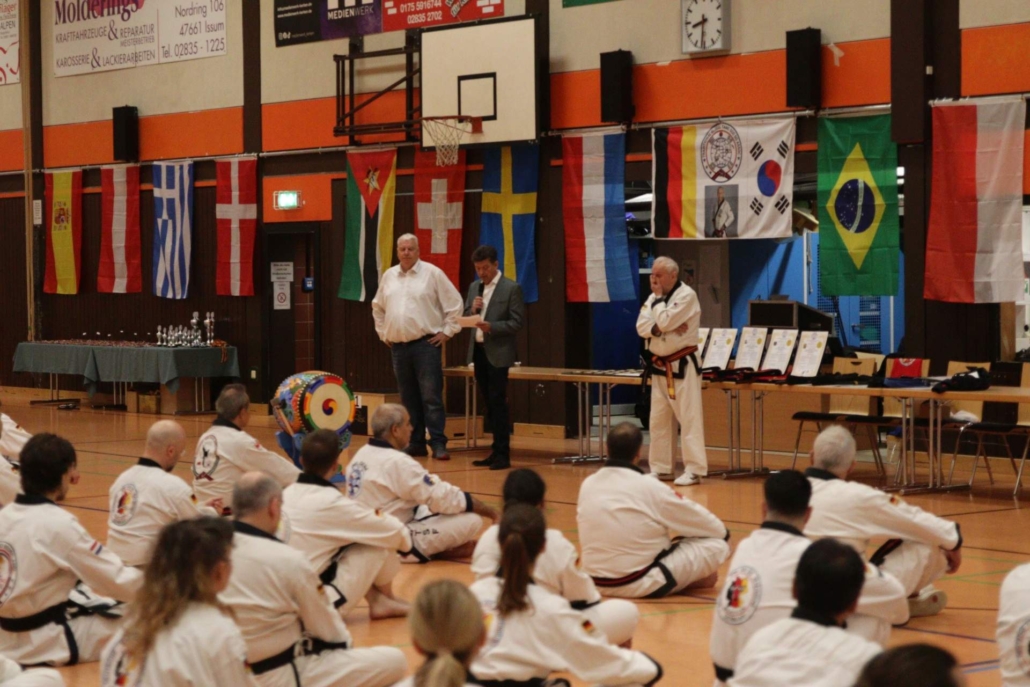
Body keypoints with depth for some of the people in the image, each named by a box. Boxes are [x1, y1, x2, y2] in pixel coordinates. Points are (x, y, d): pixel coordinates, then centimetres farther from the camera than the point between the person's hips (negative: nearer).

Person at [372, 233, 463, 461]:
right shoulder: (388, 276, 11)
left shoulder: (432, 273, -3)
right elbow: (378, 307, 25)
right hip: (398, 346, 5)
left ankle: (438, 444, -8)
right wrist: (383, 333, 17)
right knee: (408, 398, 9)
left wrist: (447, 331, -4)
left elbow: (454, 303, -2)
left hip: (426, 344, -5)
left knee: (431, 397, -8)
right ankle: (416, 443, 15)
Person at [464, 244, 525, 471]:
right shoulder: (474, 287, 13)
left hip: (498, 353, -7)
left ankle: (503, 454, -4)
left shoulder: (511, 289, -7)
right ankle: (496, 450, 17)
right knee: (489, 403, 11)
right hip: (478, 350, 7)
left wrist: (491, 327, -24)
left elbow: (517, 322, -11)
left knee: (498, 403, -7)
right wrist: (472, 310, -6)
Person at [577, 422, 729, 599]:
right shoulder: (650, 488, -16)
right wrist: (722, 531, 20)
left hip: (597, 581, 7)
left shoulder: (588, 485, 0)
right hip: (640, 584, -7)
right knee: (717, 544, 1)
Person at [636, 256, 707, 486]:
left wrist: (658, 298, -10)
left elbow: (665, 321, -24)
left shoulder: (687, 295, -14)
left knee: (689, 418, -8)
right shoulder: (654, 297, 11)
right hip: (659, 366, 8)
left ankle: (694, 470, -8)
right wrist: (660, 328, -18)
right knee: (658, 420, 11)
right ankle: (660, 468, 20)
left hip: (682, 366, -8)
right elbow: (642, 327, 0)